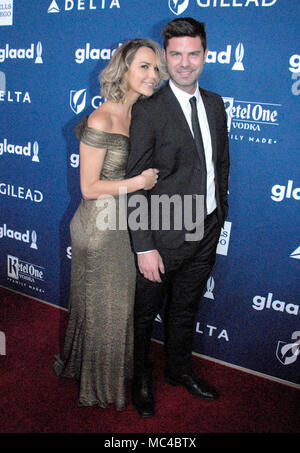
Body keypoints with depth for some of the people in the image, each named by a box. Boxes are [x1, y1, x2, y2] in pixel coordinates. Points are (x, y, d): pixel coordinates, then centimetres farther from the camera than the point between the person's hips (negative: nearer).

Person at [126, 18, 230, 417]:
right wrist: (144, 247, -19)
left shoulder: (214, 104, 5)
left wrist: (219, 213, 11)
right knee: (145, 314, 14)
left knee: (185, 309, 24)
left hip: (207, 232, 6)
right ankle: (140, 378, 40)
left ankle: (179, 370, 47)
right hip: (165, 235, -5)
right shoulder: (147, 111, -16)